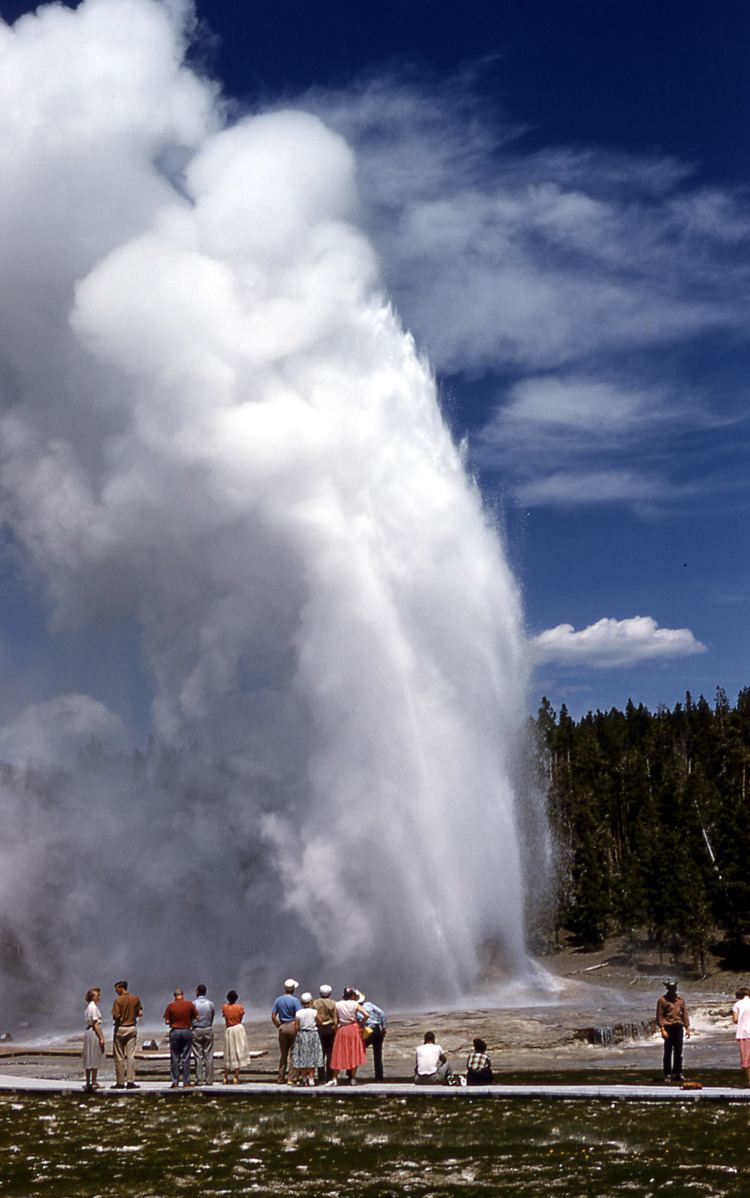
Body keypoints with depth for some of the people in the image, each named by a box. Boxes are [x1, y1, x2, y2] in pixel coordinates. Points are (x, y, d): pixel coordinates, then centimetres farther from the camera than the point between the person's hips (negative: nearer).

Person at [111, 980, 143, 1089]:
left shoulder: (118, 1000, -11)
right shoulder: (135, 998, 3)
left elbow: (116, 1016, -16)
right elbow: (140, 1013, 2)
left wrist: (121, 1017, 6)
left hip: (120, 1028, -4)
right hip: (132, 1028, 4)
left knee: (119, 1057, 4)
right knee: (131, 1056, 4)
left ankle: (120, 1082, 5)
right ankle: (131, 1081, -1)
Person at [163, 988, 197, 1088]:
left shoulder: (170, 1006, -5)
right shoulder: (190, 1004, -3)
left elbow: (167, 1021, -5)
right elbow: (195, 1017, 2)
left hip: (175, 1031, -1)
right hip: (187, 1031, 1)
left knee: (175, 1058, 6)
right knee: (186, 1058, 5)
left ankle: (175, 1083, 4)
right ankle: (186, 1083, 4)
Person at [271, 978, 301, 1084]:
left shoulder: (278, 1000, 5)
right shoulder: (295, 1000, -9)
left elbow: (273, 1016, 2)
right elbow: (298, 1016, -17)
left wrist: (278, 1026, 10)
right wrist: (298, 1028, -7)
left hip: (282, 1027, 4)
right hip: (293, 1026, -4)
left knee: (283, 1054, 14)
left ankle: (281, 1078, 17)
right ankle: (291, 1077, 0)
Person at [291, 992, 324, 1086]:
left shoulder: (298, 1013, -7)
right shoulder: (314, 1012, -9)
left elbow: (297, 1027, -6)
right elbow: (320, 1022, -1)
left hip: (301, 1036, 0)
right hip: (313, 1034, 0)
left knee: (303, 1058, 8)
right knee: (312, 1057, 7)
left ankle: (304, 1079, 9)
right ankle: (311, 1078, 5)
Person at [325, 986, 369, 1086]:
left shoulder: (337, 1005, 1)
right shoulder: (355, 1004, -5)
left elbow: (335, 1020, -1)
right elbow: (366, 1015, -13)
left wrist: (336, 1027, 13)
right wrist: (361, 1023, 1)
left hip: (341, 1030, 2)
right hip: (353, 1029, -2)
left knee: (338, 1055, 7)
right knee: (353, 1054, 7)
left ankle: (334, 1078, 2)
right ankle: (353, 1079, 8)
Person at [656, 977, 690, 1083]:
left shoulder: (680, 1000, 12)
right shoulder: (662, 1000, -3)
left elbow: (685, 1014, 13)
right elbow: (659, 1016, -6)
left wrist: (687, 1028, 6)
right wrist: (662, 1029, -14)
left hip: (678, 1028, 5)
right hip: (668, 1028, -5)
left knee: (678, 1053, 9)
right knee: (668, 1052, -1)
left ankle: (678, 1074, 16)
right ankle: (667, 1075, 4)